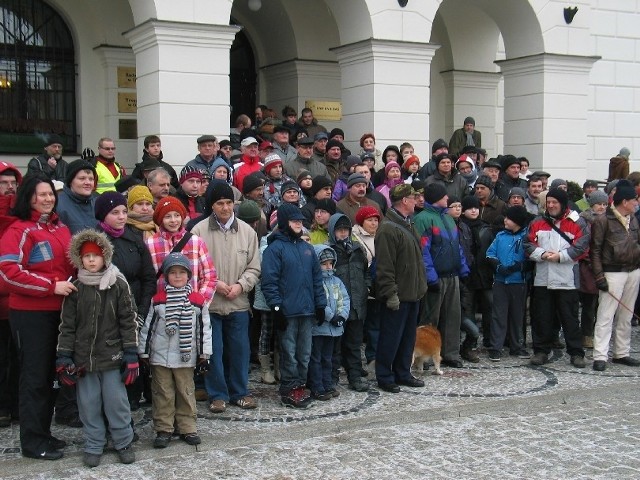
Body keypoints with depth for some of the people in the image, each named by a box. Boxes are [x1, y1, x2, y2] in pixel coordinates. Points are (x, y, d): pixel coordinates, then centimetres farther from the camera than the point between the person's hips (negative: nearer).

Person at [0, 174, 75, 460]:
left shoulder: (60, 227, 11)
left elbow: (70, 264, 23)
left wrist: (72, 284, 4)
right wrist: (52, 286, -20)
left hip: (58, 310, 7)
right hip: (30, 313, -7)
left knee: (49, 374, 14)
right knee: (35, 377, 0)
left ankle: (44, 433, 25)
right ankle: (33, 442, 10)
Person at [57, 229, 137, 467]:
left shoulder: (118, 285, -3)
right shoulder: (75, 289, 3)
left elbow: (129, 321, -2)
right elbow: (67, 325, 6)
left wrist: (131, 355, -5)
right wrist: (64, 357, 1)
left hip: (113, 357, -2)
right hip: (83, 358, 2)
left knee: (116, 401, 3)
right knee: (88, 403, 8)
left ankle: (123, 442, 21)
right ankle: (93, 446, 22)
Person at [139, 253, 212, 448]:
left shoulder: (197, 300, 0)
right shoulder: (158, 300, -1)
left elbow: (204, 328, 3)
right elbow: (147, 327, 3)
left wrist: (204, 355, 2)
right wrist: (143, 353, 2)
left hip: (186, 357, 1)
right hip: (160, 358, 0)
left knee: (186, 393, 9)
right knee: (163, 394, 6)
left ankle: (187, 428, 20)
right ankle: (163, 430, 15)